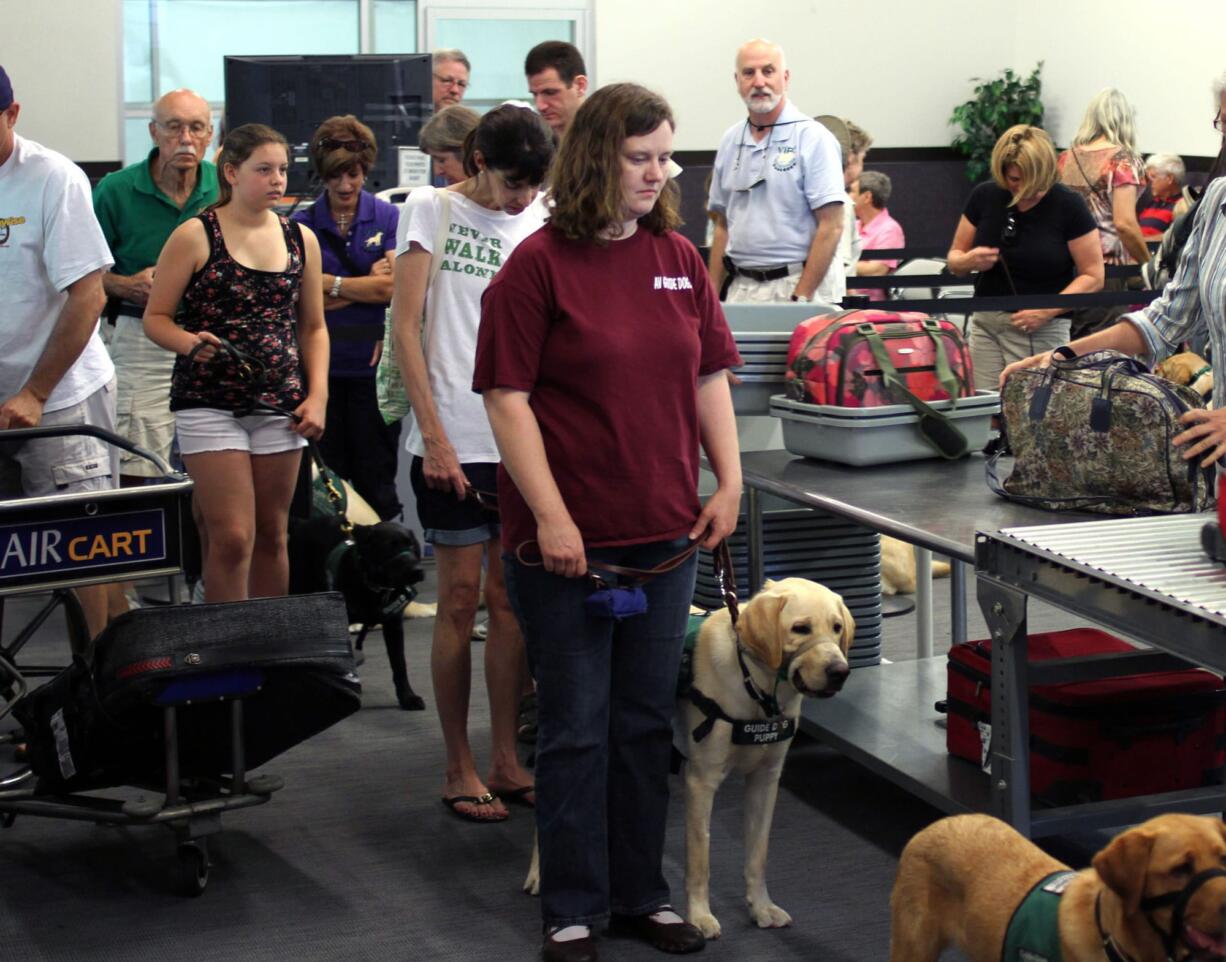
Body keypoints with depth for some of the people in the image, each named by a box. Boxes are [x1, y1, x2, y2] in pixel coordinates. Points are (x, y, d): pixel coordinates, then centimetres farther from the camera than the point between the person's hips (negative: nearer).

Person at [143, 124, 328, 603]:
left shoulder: (301, 239, 10)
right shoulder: (195, 236, -3)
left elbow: (313, 328, 16)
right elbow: (156, 317, -1)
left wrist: (317, 396, 6)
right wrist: (190, 344, -21)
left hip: (279, 404, 4)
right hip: (209, 402, -4)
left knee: (272, 535, 9)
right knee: (232, 537, -9)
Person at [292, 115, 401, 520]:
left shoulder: (387, 218, 3)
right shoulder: (302, 224, 5)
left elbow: (392, 288, -8)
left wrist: (331, 284, -8)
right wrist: (368, 284, -10)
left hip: (373, 363, -1)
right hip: (320, 364, 1)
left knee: (375, 474, 5)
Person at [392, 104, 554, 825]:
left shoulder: (543, 226, 8)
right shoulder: (432, 211, -1)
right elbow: (407, 327, -4)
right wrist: (435, 435, -11)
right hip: (454, 439, -3)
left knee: (511, 600, 9)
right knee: (461, 601, 0)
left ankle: (507, 760, 19)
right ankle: (459, 769, 10)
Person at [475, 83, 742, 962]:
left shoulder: (679, 258, 8)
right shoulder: (540, 264, -8)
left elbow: (711, 377, 13)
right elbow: (508, 397, -11)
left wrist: (730, 482, 3)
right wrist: (551, 516, -16)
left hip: (664, 533, 5)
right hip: (568, 540, -5)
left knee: (647, 723, 14)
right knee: (577, 728, 5)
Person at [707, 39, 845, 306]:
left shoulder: (812, 138, -5)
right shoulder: (731, 141, 13)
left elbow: (831, 227, -11)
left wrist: (800, 298, -16)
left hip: (802, 283, -5)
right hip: (741, 288, 5)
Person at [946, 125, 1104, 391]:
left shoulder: (1068, 205, -8)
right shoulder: (984, 197, 2)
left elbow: (1093, 276, -6)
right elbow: (955, 259, 12)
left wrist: (1047, 310, -18)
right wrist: (969, 261, -12)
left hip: (1041, 331, -4)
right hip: (985, 323, 4)